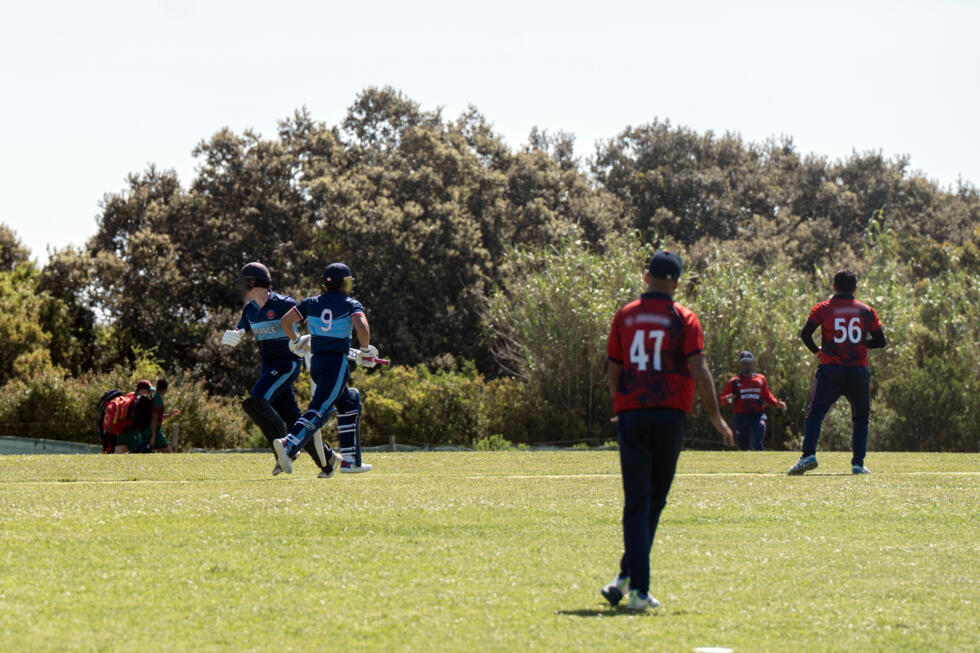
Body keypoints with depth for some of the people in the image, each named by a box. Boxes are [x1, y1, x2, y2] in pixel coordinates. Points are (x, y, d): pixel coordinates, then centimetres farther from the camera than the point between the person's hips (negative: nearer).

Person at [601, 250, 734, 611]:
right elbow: (699, 371, -7)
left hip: (631, 414, 1)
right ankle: (629, 576, 8)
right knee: (655, 500, 13)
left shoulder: (625, 316, 8)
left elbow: (613, 373, 11)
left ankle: (638, 589, -13)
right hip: (670, 414, -1)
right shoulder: (684, 319, 0)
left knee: (637, 501, -2)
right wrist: (716, 417, -1)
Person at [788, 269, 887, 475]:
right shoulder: (866, 311, 8)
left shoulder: (823, 309, 3)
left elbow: (805, 333, -6)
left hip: (831, 371, -1)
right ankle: (858, 463, 7)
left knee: (815, 414, 3)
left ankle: (808, 455, -17)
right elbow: (880, 341, 9)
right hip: (859, 372, 1)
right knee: (861, 417, 16)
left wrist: (816, 350, 11)